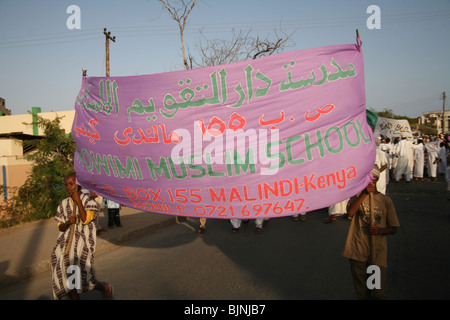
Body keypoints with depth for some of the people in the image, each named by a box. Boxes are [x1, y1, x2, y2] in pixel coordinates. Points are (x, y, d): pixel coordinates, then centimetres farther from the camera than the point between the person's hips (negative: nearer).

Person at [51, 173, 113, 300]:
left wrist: (78, 201, -13)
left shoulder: (88, 200, 0)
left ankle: (104, 288, 7)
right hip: (66, 241, 5)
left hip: (83, 241, -5)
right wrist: (68, 222, -10)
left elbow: (85, 220, -16)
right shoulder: (64, 204, 12)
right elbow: (60, 227, 12)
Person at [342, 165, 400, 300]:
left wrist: (380, 230, -14)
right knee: (361, 292, 13)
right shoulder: (357, 195, 3)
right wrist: (364, 194, -25)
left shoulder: (386, 200, 2)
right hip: (358, 251, 1)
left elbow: (393, 229, 6)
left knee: (379, 293, -4)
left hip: (378, 252, -1)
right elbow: (350, 212, -18)